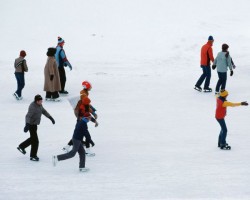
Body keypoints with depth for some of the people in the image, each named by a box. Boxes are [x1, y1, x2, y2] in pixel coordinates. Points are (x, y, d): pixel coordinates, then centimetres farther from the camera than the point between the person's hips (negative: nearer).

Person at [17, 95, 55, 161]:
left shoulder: (39, 105, 3)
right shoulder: (32, 107, -26)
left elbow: (44, 111, 21)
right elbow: (28, 116, -36)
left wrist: (50, 118, 25)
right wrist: (27, 125, -49)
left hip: (35, 124, 10)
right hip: (31, 124, -10)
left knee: (33, 138, 25)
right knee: (35, 141, -7)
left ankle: (21, 146, 42)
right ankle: (33, 156, 4)